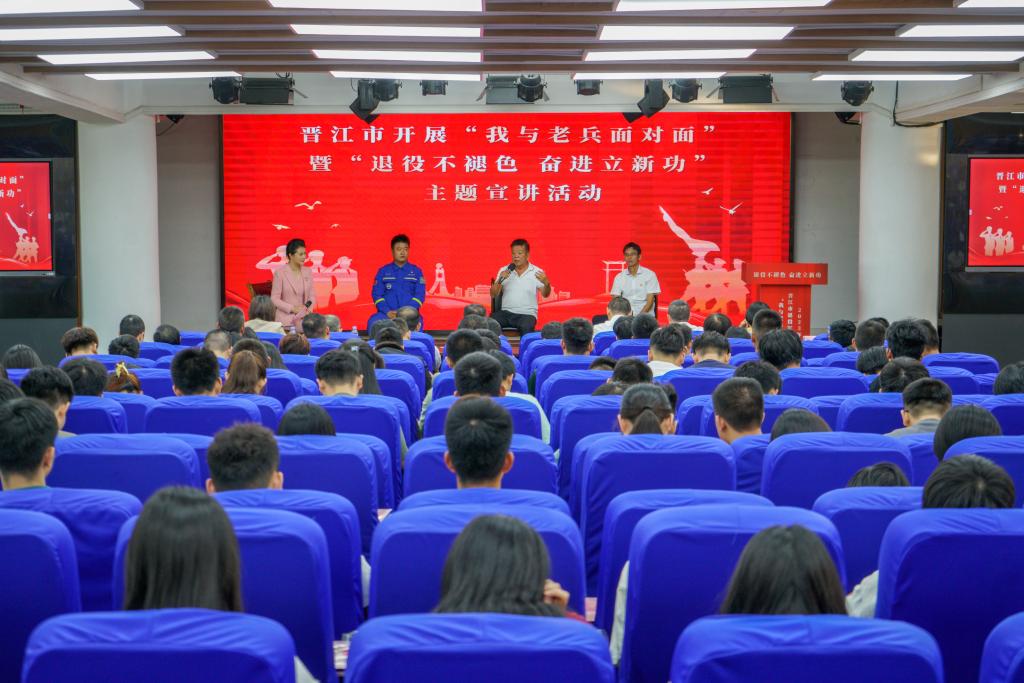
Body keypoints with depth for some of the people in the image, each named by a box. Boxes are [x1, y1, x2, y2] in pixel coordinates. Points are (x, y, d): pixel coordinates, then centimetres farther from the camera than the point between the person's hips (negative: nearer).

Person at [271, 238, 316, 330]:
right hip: (286, 321, -4)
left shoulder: (308, 272, 9)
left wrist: (309, 309, -7)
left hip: (304, 320, 4)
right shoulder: (280, 273, -4)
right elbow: (274, 299, -4)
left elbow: (312, 295, 12)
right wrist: (292, 308, -15)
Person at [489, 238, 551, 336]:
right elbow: (493, 295, 9)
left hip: (527, 314, -2)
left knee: (526, 327, -35)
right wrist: (500, 280, -8)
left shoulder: (536, 272, 4)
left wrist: (546, 283, -29)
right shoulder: (504, 271, 12)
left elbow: (545, 294, -8)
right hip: (506, 312, 2)